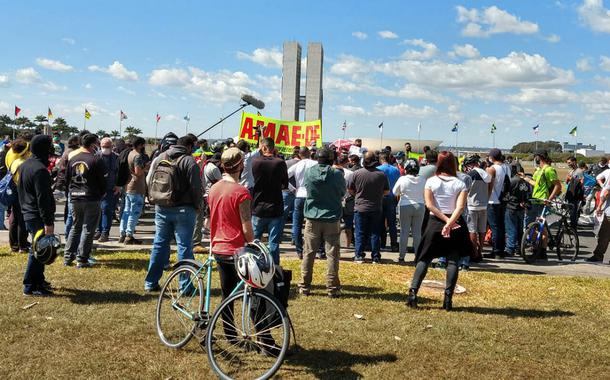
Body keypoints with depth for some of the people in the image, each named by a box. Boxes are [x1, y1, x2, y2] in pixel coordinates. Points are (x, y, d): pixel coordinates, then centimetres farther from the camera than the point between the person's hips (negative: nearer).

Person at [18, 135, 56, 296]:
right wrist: (48, 222, -22)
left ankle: (39, 280, 27)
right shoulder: (40, 170, -21)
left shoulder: (24, 165, 11)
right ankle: (30, 286, 2)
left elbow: (21, 190, 21)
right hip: (38, 216, -10)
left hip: (28, 213, 10)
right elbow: (43, 199, -23)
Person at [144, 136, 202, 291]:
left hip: (162, 209, 5)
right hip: (183, 209, -5)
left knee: (159, 244, 13)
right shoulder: (189, 161, -10)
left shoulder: (160, 158, 8)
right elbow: (196, 188, -12)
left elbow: (149, 182, 13)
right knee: (184, 246, 1)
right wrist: (196, 205, 3)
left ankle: (151, 283, 17)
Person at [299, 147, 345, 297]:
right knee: (332, 254, 4)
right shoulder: (337, 174, -9)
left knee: (309, 253, 10)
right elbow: (343, 193, 4)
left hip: (312, 219, 2)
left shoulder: (309, 172, -4)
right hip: (332, 219, -2)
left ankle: (304, 286, 14)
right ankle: (332, 288, 7)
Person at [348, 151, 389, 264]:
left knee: (360, 233, 7)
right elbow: (387, 191, 3)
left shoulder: (357, 173, -9)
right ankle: (376, 257, 10)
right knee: (375, 233, 8)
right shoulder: (381, 174, -6)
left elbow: (350, 189, 0)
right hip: (376, 208, 1)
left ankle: (359, 256, 6)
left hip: (360, 208, -1)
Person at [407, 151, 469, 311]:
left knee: (424, 259, 7)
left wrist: (445, 220, -10)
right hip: (455, 224, 0)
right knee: (452, 261, 4)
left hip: (435, 223, 0)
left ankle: (413, 292, -4)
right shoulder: (460, 184, -1)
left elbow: (429, 205, -9)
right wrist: (450, 223, -19)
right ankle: (448, 299, -1)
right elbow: (460, 207, -14)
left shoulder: (431, 181, -1)